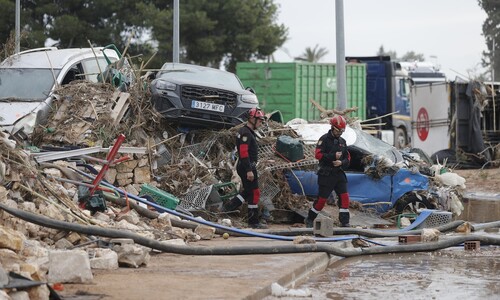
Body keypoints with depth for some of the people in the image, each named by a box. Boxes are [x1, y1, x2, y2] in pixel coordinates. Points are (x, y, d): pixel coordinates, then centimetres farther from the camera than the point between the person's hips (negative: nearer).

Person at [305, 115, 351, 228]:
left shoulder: (342, 142, 14)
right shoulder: (324, 139, -6)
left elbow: (348, 158, 16)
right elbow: (318, 154, -16)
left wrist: (342, 162, -7)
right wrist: (333, 156, -21)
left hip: (339, 174, 6)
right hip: (326, 174, -6)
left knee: (344, 197, -6)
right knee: (322, 198, -1)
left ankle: (344, 222, -2)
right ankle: (309, 219, 16)